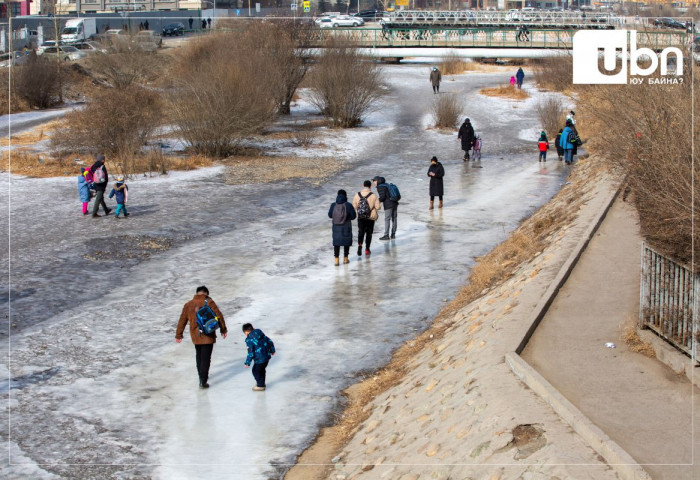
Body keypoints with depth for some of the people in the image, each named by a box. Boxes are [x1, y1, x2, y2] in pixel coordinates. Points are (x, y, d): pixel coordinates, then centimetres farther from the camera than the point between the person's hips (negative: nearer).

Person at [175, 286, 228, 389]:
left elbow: (182, 320, 8)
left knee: (199, 356, 24)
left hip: (195, 336, 4)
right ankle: (203, 381, -6)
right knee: (206, 359, -2)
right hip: (208, 336, -4)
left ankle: (202, 376, 36)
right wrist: (223, 330, 2)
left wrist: (178, 335, 15)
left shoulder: (188, 305, 5)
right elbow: (219, 316, -9)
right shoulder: (209, 302, -7)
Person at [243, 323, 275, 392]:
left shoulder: (249, 339, -14)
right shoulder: (261, 334, 7)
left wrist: (247, 363, -13)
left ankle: (260, 386, 18)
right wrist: (272, 350, 29)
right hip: (267, 356, 8)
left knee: (256, 371, 10)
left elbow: (250, 352, -19)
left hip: (260, 359, -8)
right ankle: (261, 383, 41)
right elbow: (270, 342, 13)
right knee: (261, 370, 26)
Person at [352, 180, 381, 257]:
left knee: (360, 232, 8)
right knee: (369, 233, 13)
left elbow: (354, 206, 0)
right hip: (370, 218, -1)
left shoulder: (357, 195, -3)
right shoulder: (373, 196, -10)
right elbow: (378, 207, -12)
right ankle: (367, 249, 18)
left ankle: (359, 245, -18)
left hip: (360, 217, 1)